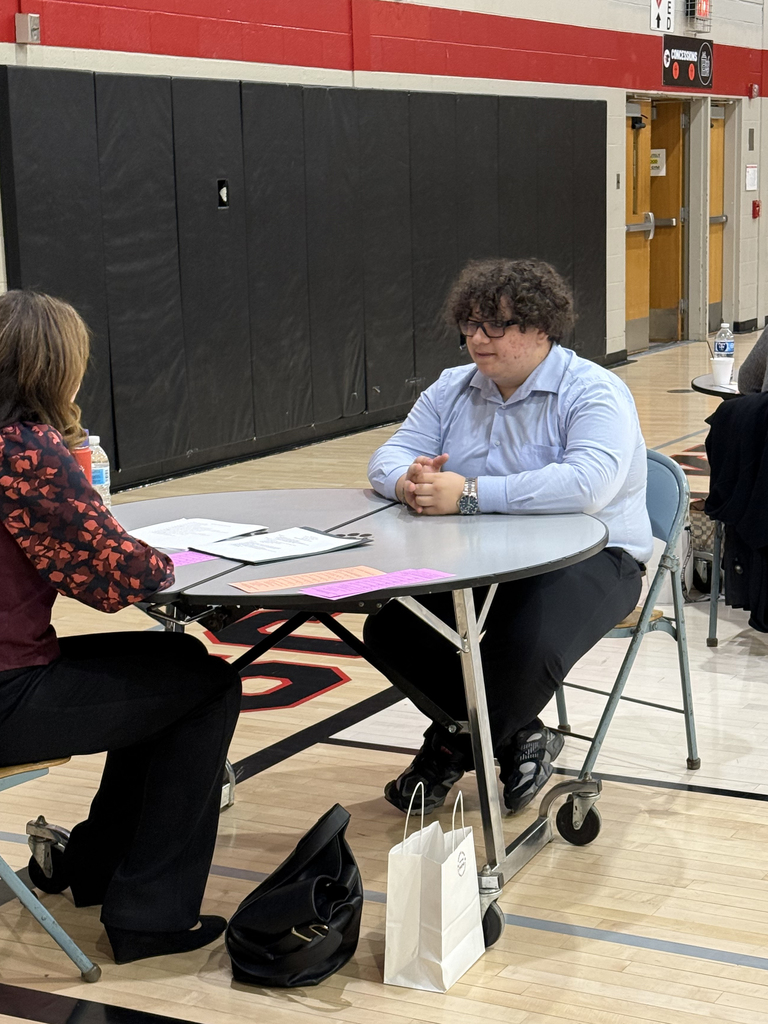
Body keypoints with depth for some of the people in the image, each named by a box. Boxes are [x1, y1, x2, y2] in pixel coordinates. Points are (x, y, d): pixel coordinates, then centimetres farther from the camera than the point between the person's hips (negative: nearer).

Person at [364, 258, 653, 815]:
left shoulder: (594, 392, -10)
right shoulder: (452, 389, 12)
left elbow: (587, 483, -28)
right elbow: (389, 457, 8)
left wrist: (469, 494, -32)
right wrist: (411, 483, -20)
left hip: (588, 556, -6)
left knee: (528, 646, -34)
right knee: (388, 630, -15)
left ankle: (453, 749, -2)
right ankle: (517, 738, 2)